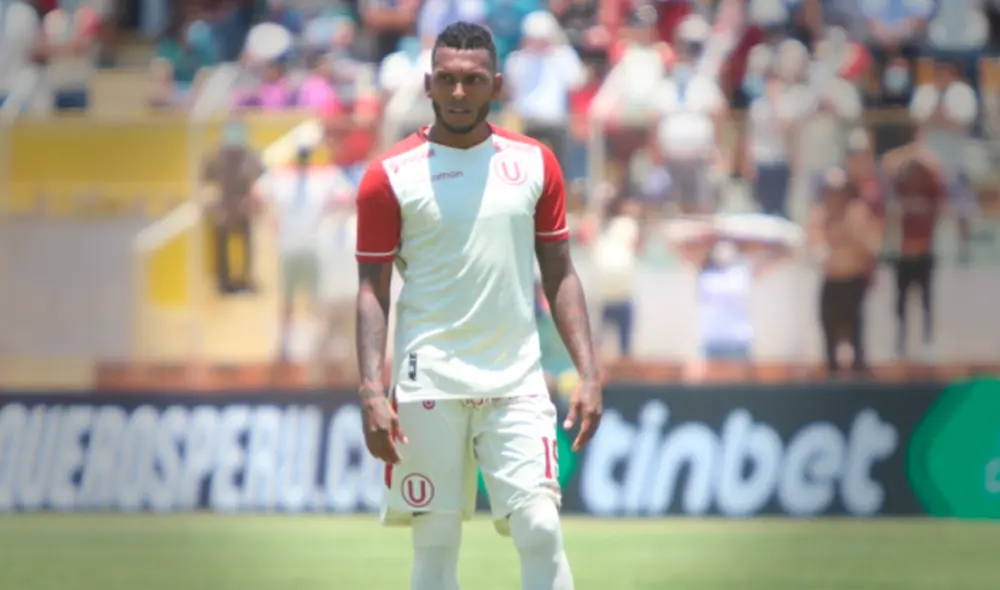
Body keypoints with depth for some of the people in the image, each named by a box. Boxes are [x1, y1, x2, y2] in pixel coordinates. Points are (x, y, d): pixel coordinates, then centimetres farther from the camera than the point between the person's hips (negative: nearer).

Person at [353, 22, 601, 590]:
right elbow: (373, 289, 0)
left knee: (541, 532, -9)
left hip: (517, 383, 2)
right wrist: (372, 392, -11)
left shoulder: (535, 163, 8)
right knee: (435, 544, 0)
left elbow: (560, 274, 11)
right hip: (427, 387, -2)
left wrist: (589, 373, 2)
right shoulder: (391, 175, 1)